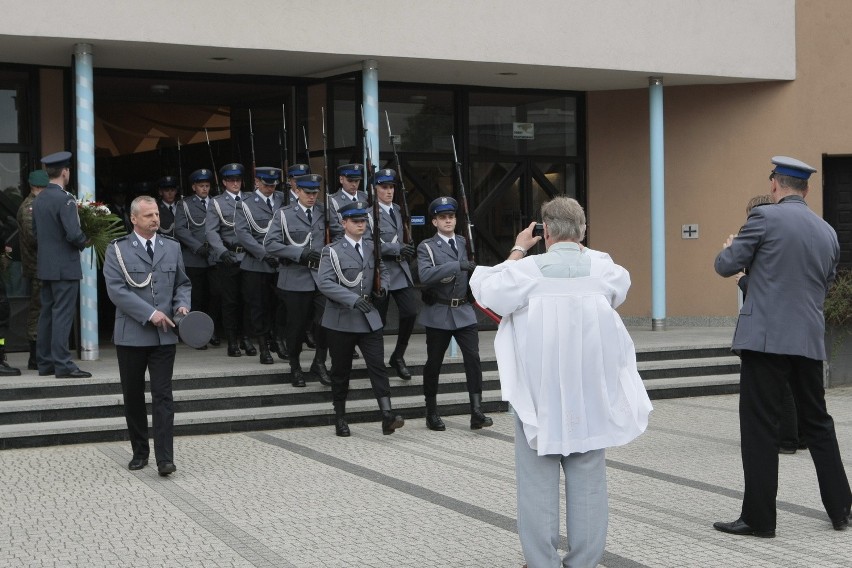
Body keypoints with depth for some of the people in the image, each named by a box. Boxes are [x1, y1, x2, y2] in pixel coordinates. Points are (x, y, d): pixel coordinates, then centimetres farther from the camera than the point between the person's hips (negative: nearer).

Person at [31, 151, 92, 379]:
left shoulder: (38, 199, 9)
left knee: (47, 314, 12)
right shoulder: (65, 199, -16)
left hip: (45, 266, 8)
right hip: (65, 266, -8)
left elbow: (35, 231, 16)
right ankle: (62, 364, -6)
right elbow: (74, 233, -22)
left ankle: (44, 362, 18)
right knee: (63, 314, -6)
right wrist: (84, 242, -4)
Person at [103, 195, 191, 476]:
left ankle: (165, 458, -6)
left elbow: (183, 283, 17)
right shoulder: (117, 250, -2)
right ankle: (140, 452, 23)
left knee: (162, 396, -4)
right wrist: (150, 313, -17)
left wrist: (182, 305, -4)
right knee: (133, 397, 9)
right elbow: (116, 289, -11)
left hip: (164, 335, 1)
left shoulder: (172, 247, 10)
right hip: (131, 334, -1)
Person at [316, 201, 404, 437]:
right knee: (341, 371, 7)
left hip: (369, 318, 3)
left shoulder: (372, 248, 10)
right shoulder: (332, 251, -5)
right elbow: (324, 282, -17)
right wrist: (353, 299, -27)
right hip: (340, 320, -3)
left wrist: (382, 287, 0)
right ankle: (340, 419, 19)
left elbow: (383, 271, 24)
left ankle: (387, 416, -14)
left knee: (377, 365, -8)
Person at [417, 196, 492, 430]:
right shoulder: (427, 247, -5)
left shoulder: (464, 243, 10)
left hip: (464, 312, 3)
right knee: (434, 363, 6)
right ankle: (431, 413, 19)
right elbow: (425, 276, -24)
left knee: (473, 358, -9)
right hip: (438, 314, -3)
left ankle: (476, 412, -8)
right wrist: (457, 265, -32)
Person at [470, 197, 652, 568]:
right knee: (588, 479, 8)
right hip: (590, 394, 2)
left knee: (538, 480, 5)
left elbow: (485, 288, 6)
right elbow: (621, 286, 21)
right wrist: (580, 249, 25)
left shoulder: (528, 270, -10)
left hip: (539, 393, -2)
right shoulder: (602, 267, -2)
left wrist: (517, 251, 13)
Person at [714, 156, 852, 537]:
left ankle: (759, 518, 2)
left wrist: (729, 248, 19)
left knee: (759, 427, -1)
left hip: (766, 337, -6)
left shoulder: (765, 218, -7)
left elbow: (726, 266, -3)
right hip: (810, 341, 6)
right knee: (817, 424, 17)